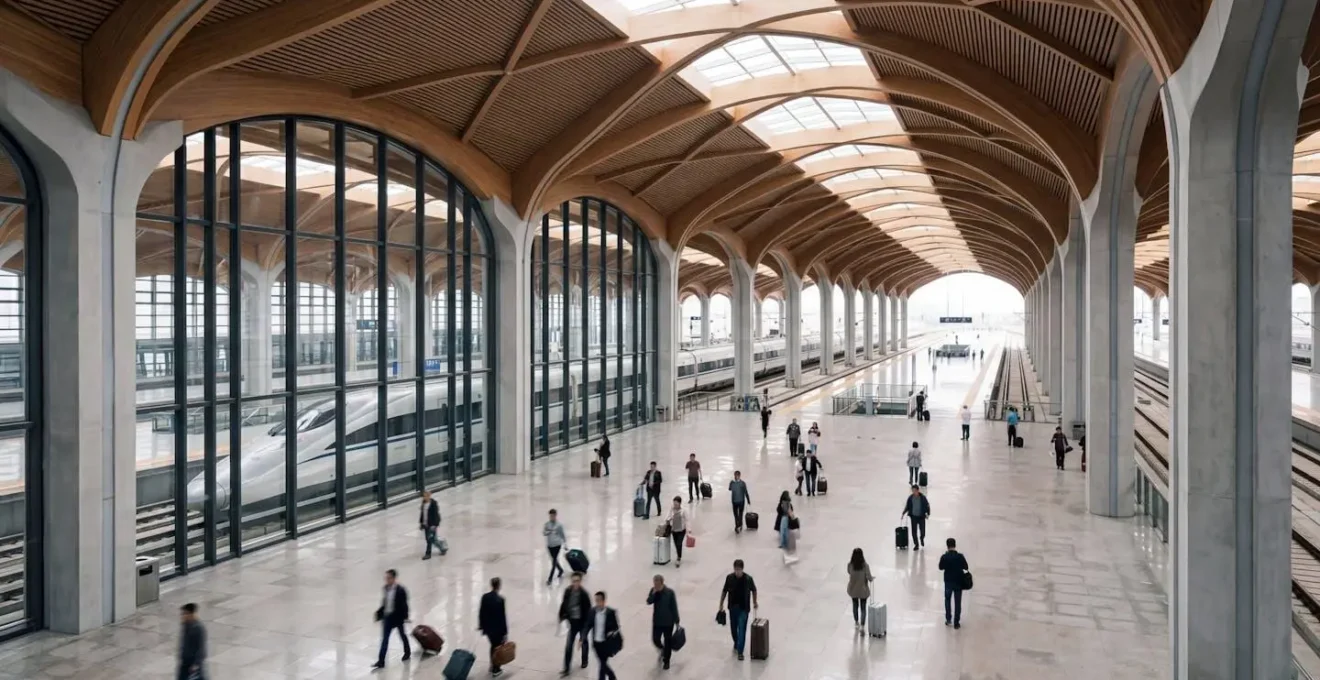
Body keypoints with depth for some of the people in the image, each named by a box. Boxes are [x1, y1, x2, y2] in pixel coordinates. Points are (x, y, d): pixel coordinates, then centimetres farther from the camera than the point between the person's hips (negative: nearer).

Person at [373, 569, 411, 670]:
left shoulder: (400, 590, -20)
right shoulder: (386, 588, -2)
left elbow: (403, 605, -17)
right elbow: (384, 603, 8)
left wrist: (405, 617, -18)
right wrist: (379, 613, 4)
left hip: (398, 617, -5)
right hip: (387, 616, 5)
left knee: (402, 635, 17)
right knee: (384, 638, 3)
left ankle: (407, 652, 40)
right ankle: (381, 661, 4)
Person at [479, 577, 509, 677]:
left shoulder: (485, 597, -7)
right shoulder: (500, 599, -24)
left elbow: (481, 612, 1)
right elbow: (502, 616, -19)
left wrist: (481, 625, 15)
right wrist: (505, 631, -10)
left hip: (487, 627, 6)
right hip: (497, 628, -6)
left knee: (493, 645, 26)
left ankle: (492, 666, 39)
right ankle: (496, 670, 23)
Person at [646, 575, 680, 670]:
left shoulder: (670, 592, -18)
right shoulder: (653, 591, -8)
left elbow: (674, 607, -11)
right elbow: (648, 602, -16)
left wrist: (676, 621, -7)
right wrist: (653, 593, -30)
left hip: (668, 622, -3)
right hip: (657, 621, 3)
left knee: (667, 641, 9)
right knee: (655, 640, 7)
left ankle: (666, 661, 28)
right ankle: (662, 650, 42)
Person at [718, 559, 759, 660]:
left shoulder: (748, 579, -14)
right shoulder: (729, 578, -10)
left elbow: (753, 590, 3)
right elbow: (724, 591, 2)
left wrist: (755, 602, 11)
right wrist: (721, 604, 2)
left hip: (744, 608, -3)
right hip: (732, 607, 3)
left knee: (742, 629, -6)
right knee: (733, 628, 15)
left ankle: (740, 651, -2)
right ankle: (736, 644, 41)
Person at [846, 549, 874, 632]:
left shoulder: (850, 565, -17)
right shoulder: (865, 566, -23)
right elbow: (869, 578, -16)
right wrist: (873, 578, 5)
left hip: (853, 589, 3)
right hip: (863, 590, -3)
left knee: (855, 605, 23)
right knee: (863, 608, 10)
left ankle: (856, 622, 40)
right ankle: (862, 625, 1)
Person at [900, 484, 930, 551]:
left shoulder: (923, 497, -11)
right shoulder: (910, 498, -4)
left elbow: (927, 506, -4)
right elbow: (907, 507, 5)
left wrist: (928, 514, -13)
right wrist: (903, 514, 0)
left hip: (921, 517, -2)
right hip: (913, 516, 2)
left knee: (922, 531, 1)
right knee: (914, 532, 1)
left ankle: (922, 538, 37)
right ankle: (916, 545, 17)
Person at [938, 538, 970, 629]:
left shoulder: (944, 557, -13)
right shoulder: (960, 556, -15)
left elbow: (941, 568, 0)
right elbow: (966, 567, -6)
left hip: (948, 582, 1)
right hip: (958, 582, -1)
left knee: (947, 599, 23)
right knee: (957, 602, 9)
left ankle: (948, 618, 21)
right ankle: (956, 622, 11)